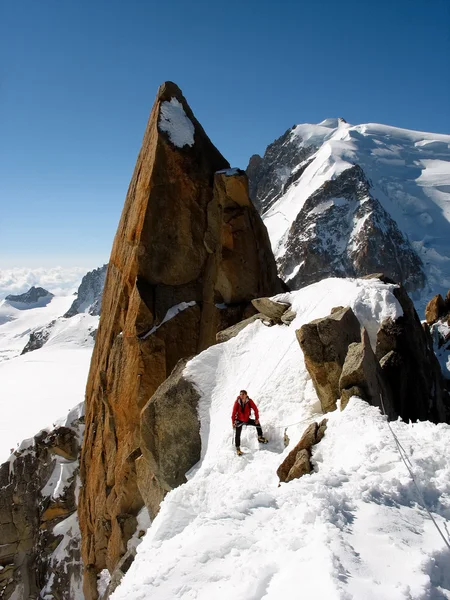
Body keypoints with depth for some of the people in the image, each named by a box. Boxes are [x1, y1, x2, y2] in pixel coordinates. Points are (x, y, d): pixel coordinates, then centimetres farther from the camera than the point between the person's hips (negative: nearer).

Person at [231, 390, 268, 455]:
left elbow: (255, 409, -8)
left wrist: (257, 418, -10)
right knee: (238, 435, -8)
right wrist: (233, 422, -18)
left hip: (247, 419, 3)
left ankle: (260, 438, 18)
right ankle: (238, 449, 5)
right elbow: (234, 412, -16)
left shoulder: (249, 401, -16)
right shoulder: (237, 402, -21)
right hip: (239, 420, -3)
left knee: (257, 423, -2)